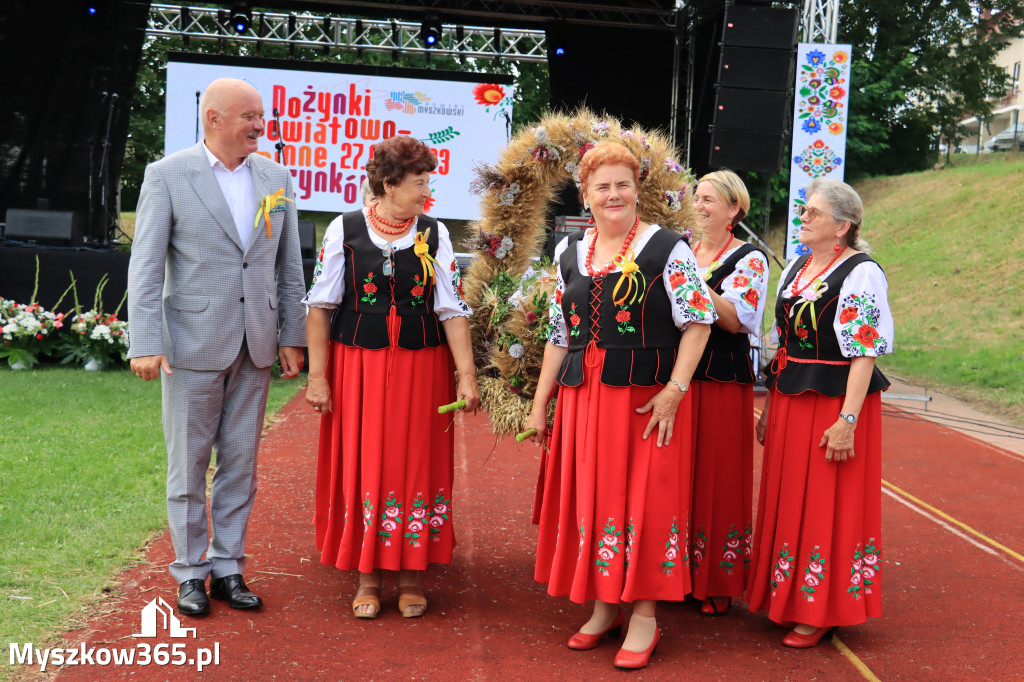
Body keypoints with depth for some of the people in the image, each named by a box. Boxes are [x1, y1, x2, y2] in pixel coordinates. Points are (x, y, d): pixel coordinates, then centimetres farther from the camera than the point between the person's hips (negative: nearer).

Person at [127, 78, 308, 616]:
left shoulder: (276, 178, 7)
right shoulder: (167, 175, -4)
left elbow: (289, 266, 10)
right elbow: (145, 266, -7)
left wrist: (292, 337, 7)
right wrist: (146, 343, -13)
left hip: (254, 348, 4)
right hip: (193, 344, -3)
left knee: (240, 466, 10)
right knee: (188, 466, 6)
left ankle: (227, 568, 22)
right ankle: (190, 573, 19)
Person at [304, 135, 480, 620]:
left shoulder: (434, 235, 1)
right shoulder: (344, 230, -3)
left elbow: (453, 309, -1)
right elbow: (320, 305, -1)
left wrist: (466, 375, -7)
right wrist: (317, 375, -4)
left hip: (421, 366, 1)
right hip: (358, 364, -1)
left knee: (416, 465, 5)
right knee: (361, 465, 3)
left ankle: (411, 575, 18)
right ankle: (367, 576, 17)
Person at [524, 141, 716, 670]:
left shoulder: (667, 250, -3)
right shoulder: (569, 254, 11)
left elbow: (697, 324, -6)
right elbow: (559, 334, 14)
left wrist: (674, 391, -15)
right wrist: (540, 404, 12)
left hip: (648, 397, -4)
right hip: (583, 395, 5)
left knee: (645, 501, -2)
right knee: (589, 500, 8)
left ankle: (644, 616, 10)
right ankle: (604, 608, 23)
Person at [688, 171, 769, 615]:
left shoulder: (749, 260, -2)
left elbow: (736, 319, -16)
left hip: (723, 382, -5)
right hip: (678, 375, 5)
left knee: (716, 478, -1)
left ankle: (718, 585, 10)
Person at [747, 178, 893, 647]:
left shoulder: (861, 274, -12)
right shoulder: (797, 268, 11)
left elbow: (864, 352, -17)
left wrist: (847, 420, -22)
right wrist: (771, 407, 16)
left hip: (834, 403, -8)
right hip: (789, 399, 8)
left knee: (826, 504, 1)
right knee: (787, 498, 13)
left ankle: (822, 612, 13)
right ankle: (787, 598, 27)